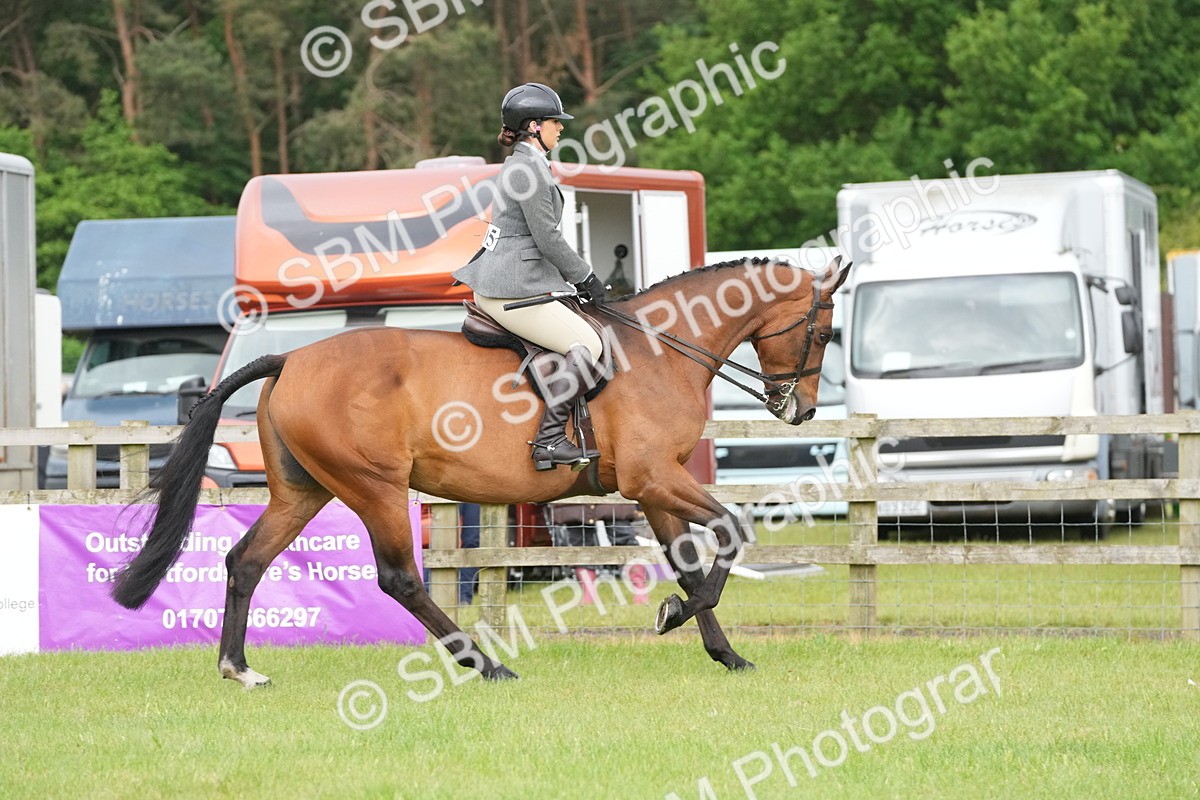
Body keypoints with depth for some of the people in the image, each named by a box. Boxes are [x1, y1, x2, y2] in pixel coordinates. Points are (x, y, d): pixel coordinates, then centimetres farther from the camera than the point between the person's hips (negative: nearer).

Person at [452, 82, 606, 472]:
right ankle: (549, 439, -19)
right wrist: (586, 277, -4)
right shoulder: (530, 169, -15)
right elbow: (548, 238, -16)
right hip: (513, 291, -11)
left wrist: (576, 277, 20)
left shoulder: (520, 165, 18)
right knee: (587, 345, -14)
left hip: (494, 286, 11)